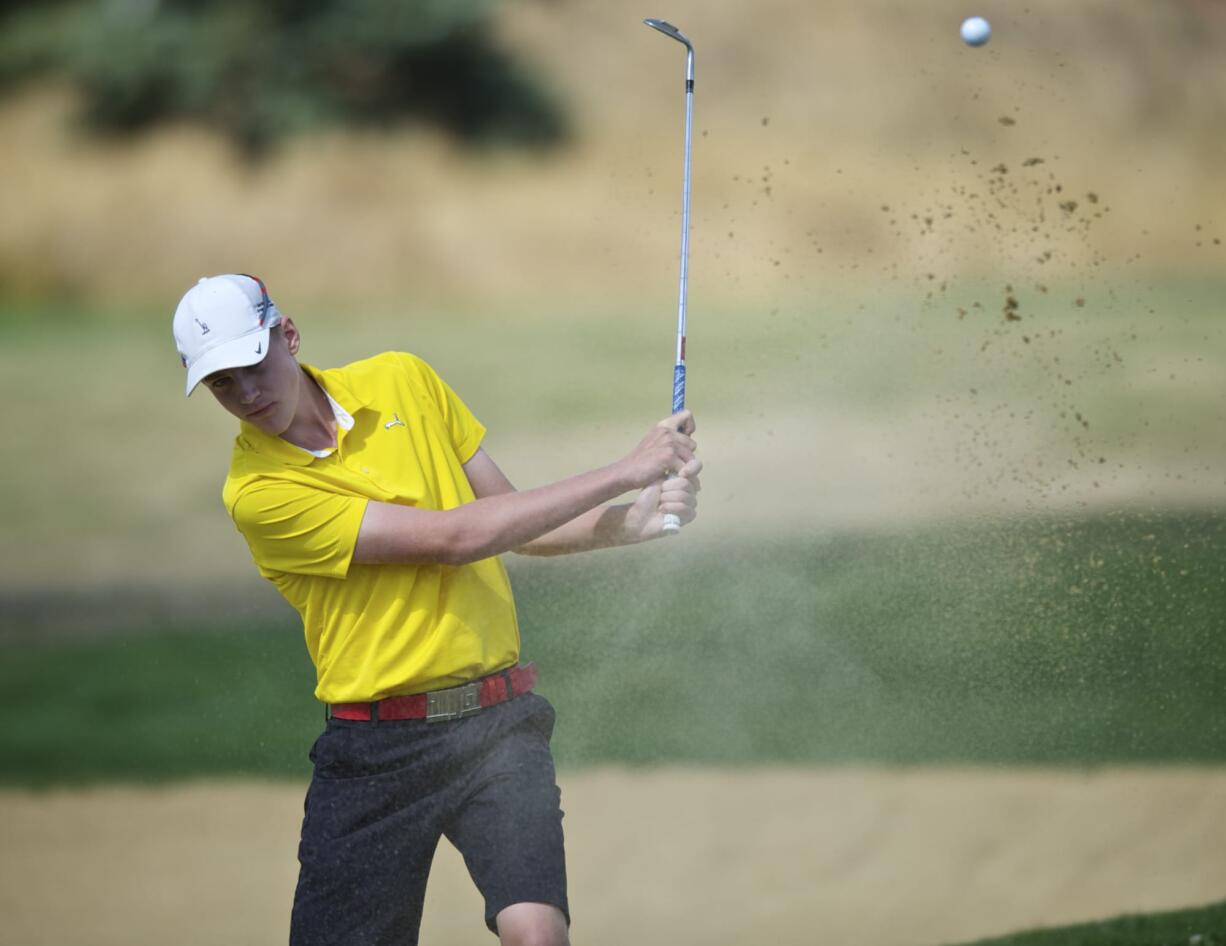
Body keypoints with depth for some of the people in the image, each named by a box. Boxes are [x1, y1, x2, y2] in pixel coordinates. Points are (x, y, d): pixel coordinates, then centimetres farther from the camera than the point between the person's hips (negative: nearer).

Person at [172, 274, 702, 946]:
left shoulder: (401, 381, 6)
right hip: (378, 747, -2)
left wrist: (636, 520, -5)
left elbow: (516, 524, 15)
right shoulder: (258, 491, -12)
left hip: (497, 720, 2)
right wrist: (625, 472, -13)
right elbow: (453, 538, -16)